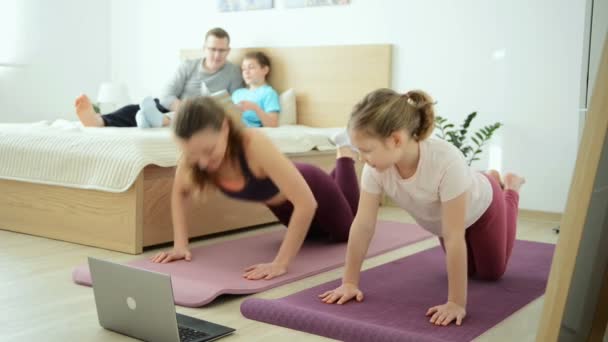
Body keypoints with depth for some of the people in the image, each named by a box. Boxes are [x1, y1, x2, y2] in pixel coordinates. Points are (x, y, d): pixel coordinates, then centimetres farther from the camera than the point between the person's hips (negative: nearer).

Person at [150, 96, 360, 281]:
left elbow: (306, 203, -48)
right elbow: (180, 194, -10)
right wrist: (180, 245, -20)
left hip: (312, 189, -4)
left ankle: (344, 154, 41)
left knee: (345, 234, 29)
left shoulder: (255, 145, -47)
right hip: (279, 203, 5)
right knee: (315, 235, 36)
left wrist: (280, 263, -48)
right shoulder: (195, 152, -31)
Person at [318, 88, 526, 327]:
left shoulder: (446, 161, -49)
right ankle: (492, 179, 46)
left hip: (480, 208, -4)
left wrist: (456, 303, -39)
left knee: (492, 272, 22)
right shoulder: (376, 167, -35)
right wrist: (349, 283, -24)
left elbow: (454, 237, -44)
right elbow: (363, 225, -27)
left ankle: (510, 187, 39)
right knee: (468, 269, 29)